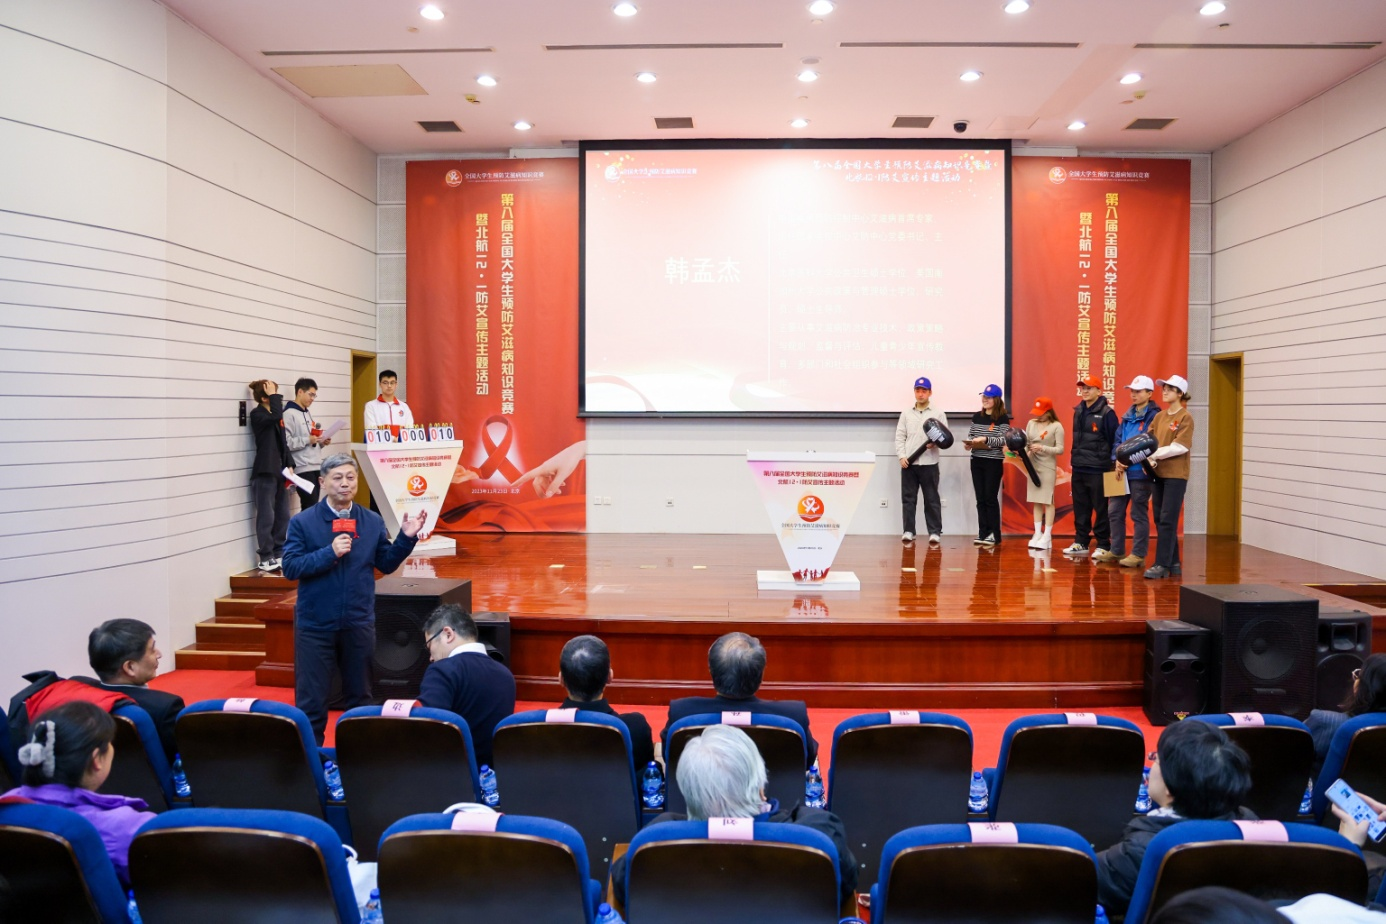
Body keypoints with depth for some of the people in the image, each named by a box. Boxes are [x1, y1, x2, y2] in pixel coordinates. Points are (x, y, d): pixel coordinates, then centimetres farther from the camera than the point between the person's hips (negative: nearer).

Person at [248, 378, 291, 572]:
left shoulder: (274, 416, 14)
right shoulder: (257, 414, -9)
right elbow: (276, 416, -30)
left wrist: (288, 466, 10)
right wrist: (274, 395, -17)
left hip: (279, 471, 8)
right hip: (264, 472, -8)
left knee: (283, 516, 10)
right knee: (267, 517, -4)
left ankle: (279, 554, 20)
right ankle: (266, 558, 3)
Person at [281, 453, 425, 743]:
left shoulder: (372, 521, 3)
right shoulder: (303, 522, -5)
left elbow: (386, 564, 7)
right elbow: (290, 567, -12)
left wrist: (406, 537, -7)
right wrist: (330, 553, -22)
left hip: (359, 623, 3)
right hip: (315, 624, -2)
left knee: (359, 695, 16)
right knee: (310, 698, 5)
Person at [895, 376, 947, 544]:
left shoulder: (938, 414, 6)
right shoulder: (906, 414, 12)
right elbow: (899, 437, 8)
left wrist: (935, 443, -18)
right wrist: (902, 456, -5)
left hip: (929, 463, -2)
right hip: (908, 463, 2)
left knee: (932, 499, 1)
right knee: (908, 498, 4)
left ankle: (935, 532, 6)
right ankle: (909, 531, 10)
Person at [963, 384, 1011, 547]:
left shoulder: (1002, 418, -5)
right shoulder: (976, 417, 10)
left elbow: (1003, 440, -12)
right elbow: (970, 435, 15)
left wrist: (985, 439, -24)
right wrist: (968, 442, -7)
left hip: (994, 462, -5)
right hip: (976, 461, 5)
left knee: (991, 498, -3)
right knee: (980, 498, 5)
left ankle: (994, 534, 5)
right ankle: (983, 533, 10)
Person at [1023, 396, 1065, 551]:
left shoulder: (1056, 426, -6)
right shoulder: (1031, 423, 9)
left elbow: (1060, 449, -10)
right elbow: (1026, 443, 10)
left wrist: (1043, 448, -22)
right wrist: (1023, 451, -11)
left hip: (1048, 467, -5)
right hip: (1033, 465, 5)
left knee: (1048, 501, -2)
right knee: (1036, 500, 8)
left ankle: (1047, 536, 1)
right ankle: (1038, 533, 13)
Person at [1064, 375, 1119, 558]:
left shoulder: (1106, 413, -8)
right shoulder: (1078, 411, 12)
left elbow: (1114, 440, -8)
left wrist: (1111, 462, -9)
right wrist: (1075, 457, 14)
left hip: (1098, 469, -7)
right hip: (1078, 469, 7)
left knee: (1101, 509, 1)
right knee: (1080, 509, 11)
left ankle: (1103, 545, 9)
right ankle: (1080, 543, 19)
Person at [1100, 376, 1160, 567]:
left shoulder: (1153, 416, -9)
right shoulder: (1127, 415, 15)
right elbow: (1118, 439, 12)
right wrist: (1117, 460, -5)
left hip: (1140, 473, -8)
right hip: (1122, 471, 8)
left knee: (1139, 514, 0)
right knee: (1114, 511, 11)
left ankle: (1138, 554, 7)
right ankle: (1116, 551, 21)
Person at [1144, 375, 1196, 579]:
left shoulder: (1185, 417, -6)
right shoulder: (1159, 416, 13)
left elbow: (1180, 447, -14)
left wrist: (1155, 454, -16)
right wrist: (1150, 459, -11)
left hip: (1176, 475, -7)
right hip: (1158, 473, 7)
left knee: (1167, 520, -7)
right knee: (1160, 520, 8)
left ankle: (1162, 564, -5)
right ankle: (1173, 563, 17)